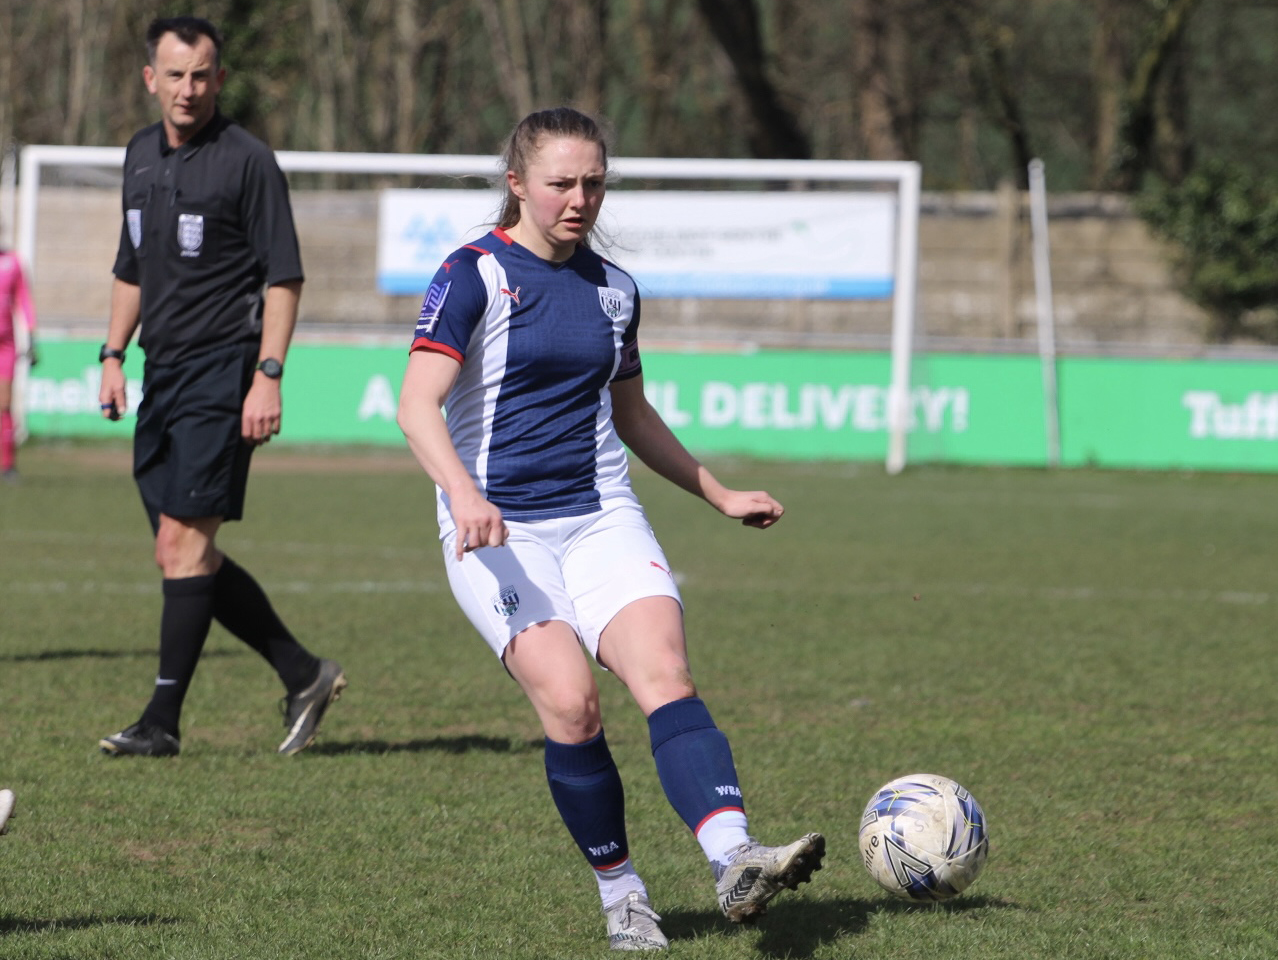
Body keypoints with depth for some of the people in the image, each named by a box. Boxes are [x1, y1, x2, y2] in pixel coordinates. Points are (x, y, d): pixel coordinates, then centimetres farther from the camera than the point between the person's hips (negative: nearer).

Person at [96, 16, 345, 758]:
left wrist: (268, 375, -18)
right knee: (182, 552, 8)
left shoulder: (248, 161, -8)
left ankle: (163, 721, -9)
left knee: (184, 541, -12)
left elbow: (284, 277, -10)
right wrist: (113, 355, 15)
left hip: (223, 370, -8)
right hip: (163, 373, 8)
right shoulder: (142, 156, 14)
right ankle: (305, 675, 18)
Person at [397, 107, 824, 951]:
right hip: (498, 531, -4)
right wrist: (464, 494, -31)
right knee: (569, 700, -21)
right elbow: (419, 405, -14)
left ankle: (737, 864, -35)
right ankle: (621, 894, -4)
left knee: (665, 674, -20)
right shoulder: (474, 275, -4)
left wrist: (720, 495, 28)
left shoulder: (613, 289, 13)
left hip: (601, 517, 4)